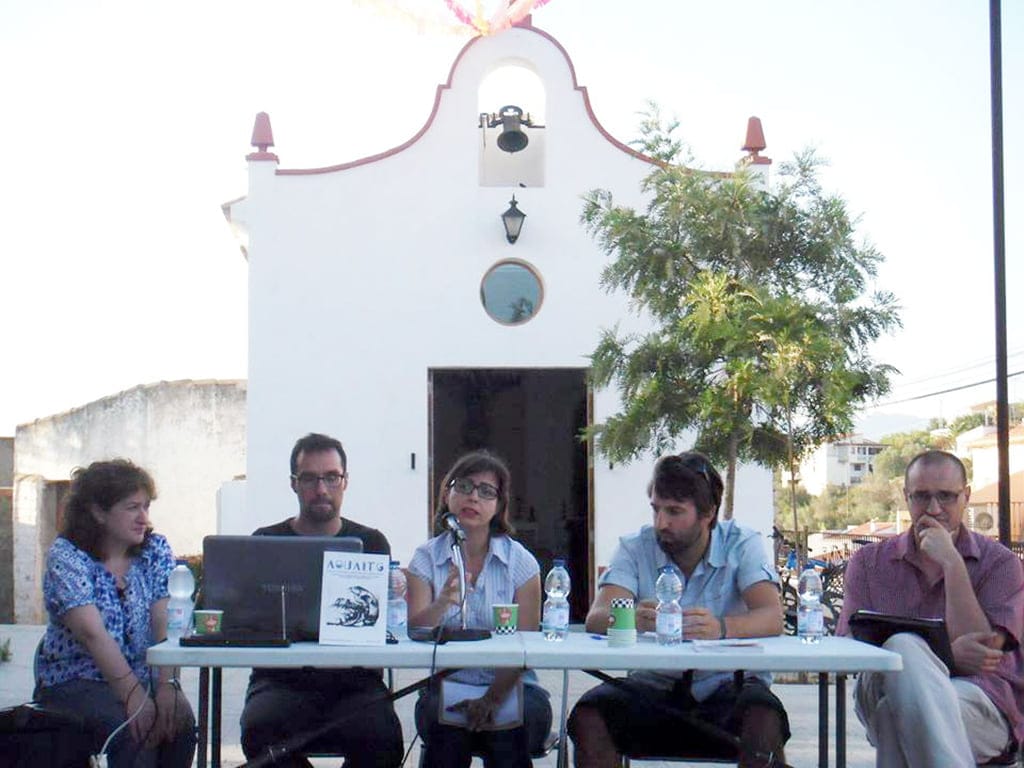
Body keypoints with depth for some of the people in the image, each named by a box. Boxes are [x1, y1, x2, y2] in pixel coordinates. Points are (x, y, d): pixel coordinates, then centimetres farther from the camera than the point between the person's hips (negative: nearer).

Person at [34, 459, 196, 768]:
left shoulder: (155, 550, 5)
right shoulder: (65, 557, -8)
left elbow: (166, 624, -8)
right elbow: (93, 633, -21)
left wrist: (168, 685, -26)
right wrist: (134, 696, -32)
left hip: (143, 677, 4)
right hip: (75, 683, -4)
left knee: (181, 720, -26)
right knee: (133, 730, -32)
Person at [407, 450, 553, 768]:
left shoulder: (520, 561, 4)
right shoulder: (426, 558, 7)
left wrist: (494, 698, -20)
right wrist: (443, 603, -29)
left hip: (510, 687, 0)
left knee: (507, 729, -32)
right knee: (447, 726, -31)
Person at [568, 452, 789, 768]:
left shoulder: (742, 545, -2)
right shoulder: (635, 548, 1)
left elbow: (772, 618, -18)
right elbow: (596, 619, -13)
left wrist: (721, 627, -40)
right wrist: (632, 619, -38)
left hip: (727, 684, -1)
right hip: (655, 687, 2)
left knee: (763, 715, -34)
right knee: (588, 715, -26)